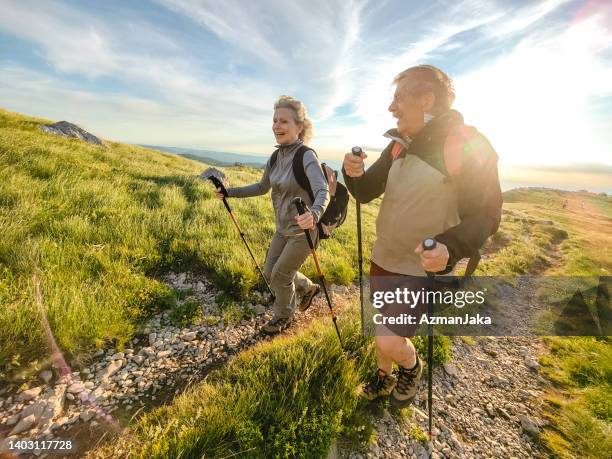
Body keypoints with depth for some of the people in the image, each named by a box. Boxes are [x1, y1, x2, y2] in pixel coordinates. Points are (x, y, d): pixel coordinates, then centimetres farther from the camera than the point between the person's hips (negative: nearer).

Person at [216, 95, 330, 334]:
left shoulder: (306, 156, -21)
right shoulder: (276, 157, 2)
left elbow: (323, 192, -33)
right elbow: (262, 187, 14)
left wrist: (314, 214, -54)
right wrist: (230, 192, 9)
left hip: (303, 230, -7)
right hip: (283, 229, 8)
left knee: (280, 275, 4)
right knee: (270, 273, 17)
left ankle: (283, 316, 35)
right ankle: (307, 289, 43)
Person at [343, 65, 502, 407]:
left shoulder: (468, 146, -16)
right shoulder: (399, 146, 3)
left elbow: (486, 215, -15)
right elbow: (366, 193, 4)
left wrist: (450, 247, -34)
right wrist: (354, 173, -18)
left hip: (423, 267, -6)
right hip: (383, 259, 7)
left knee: (389, 341, -7)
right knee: (381, 330, 20)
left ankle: (411, 368, 30)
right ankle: (384, 376, 49)